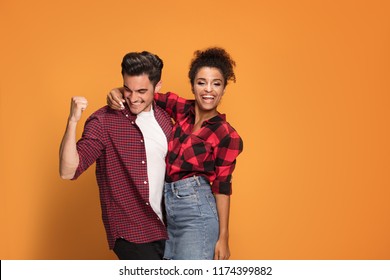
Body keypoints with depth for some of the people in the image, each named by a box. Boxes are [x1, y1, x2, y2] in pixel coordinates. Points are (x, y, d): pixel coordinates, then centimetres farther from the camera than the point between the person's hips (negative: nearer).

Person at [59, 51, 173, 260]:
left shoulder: (164, 119, 6)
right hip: (130, 233, -6)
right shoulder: (104, 121, -12)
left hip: (164, 229, 6)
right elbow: (68, 171, -21)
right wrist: (73, 120, -32)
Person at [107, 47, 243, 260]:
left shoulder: (227, 136, -9)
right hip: (164, 205, 6)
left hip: (196, 210, -6)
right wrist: (118, 93, -14)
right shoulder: (183, 110, 3)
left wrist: (223, 237, -7)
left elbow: (222, 187, -7)